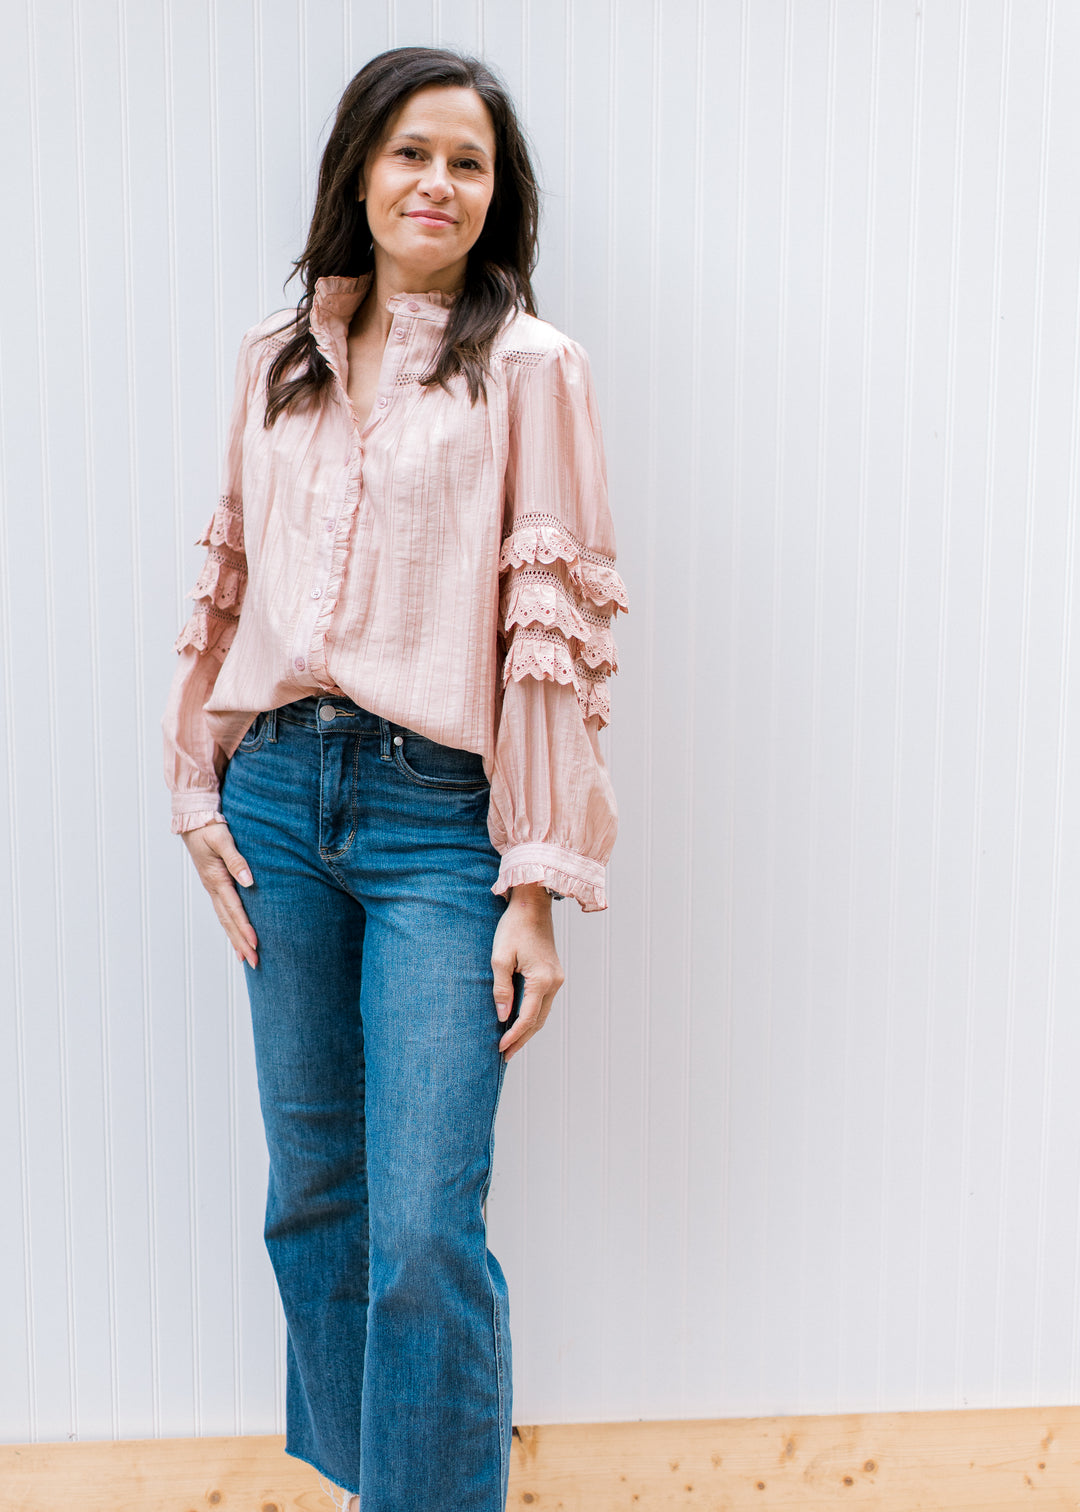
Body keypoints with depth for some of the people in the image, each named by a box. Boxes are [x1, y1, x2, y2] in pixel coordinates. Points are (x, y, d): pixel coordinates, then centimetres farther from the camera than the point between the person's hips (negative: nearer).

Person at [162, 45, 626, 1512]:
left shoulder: (529, 367, -3)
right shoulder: (278, 356, 12)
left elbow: (555, 630, -7)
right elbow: (229, 578, 14)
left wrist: (536, 889, -10)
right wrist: (201, 791, 6)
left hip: (439, 814, -4)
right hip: (281, 798, 5)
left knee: (426, 1234, -6)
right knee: (315, 1194, 16)